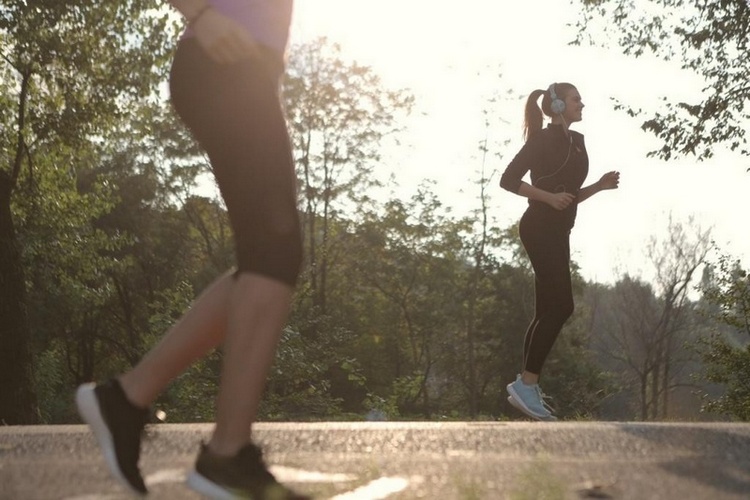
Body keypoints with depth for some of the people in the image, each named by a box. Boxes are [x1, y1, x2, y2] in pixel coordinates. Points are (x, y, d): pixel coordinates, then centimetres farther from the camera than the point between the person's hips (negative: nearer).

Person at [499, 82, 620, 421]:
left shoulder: (576, 142, 17)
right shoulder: (543, 140, -8)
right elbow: (508, 180, -13)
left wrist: (600, 186, 8)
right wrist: (549, 197, -20)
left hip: (558, 232, 9)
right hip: (540, 229, -9)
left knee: (547, 311, 7)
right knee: (560, 306, -15)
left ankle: (526, 387, 9)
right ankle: (526, 385, -13)